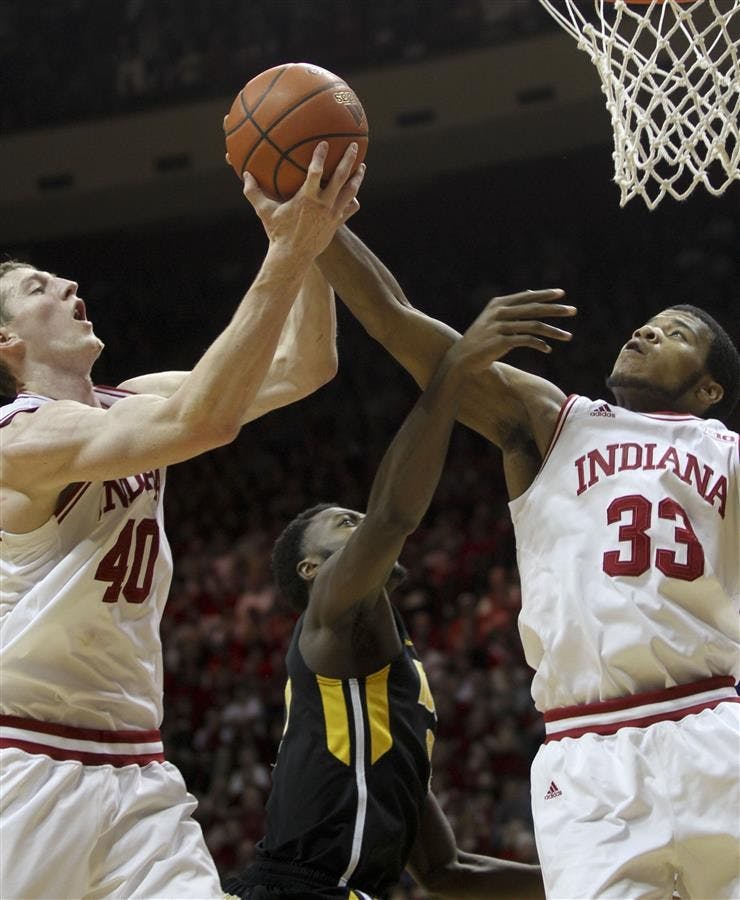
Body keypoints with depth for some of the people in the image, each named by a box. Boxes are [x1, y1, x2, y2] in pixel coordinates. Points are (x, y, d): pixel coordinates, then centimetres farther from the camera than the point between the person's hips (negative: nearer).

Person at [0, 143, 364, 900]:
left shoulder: (131, 405, 10)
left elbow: (303, 368, 7)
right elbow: (204, 420, -30)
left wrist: (310, 238, -8)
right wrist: (287, 253, -31)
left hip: (136, 767, 7)